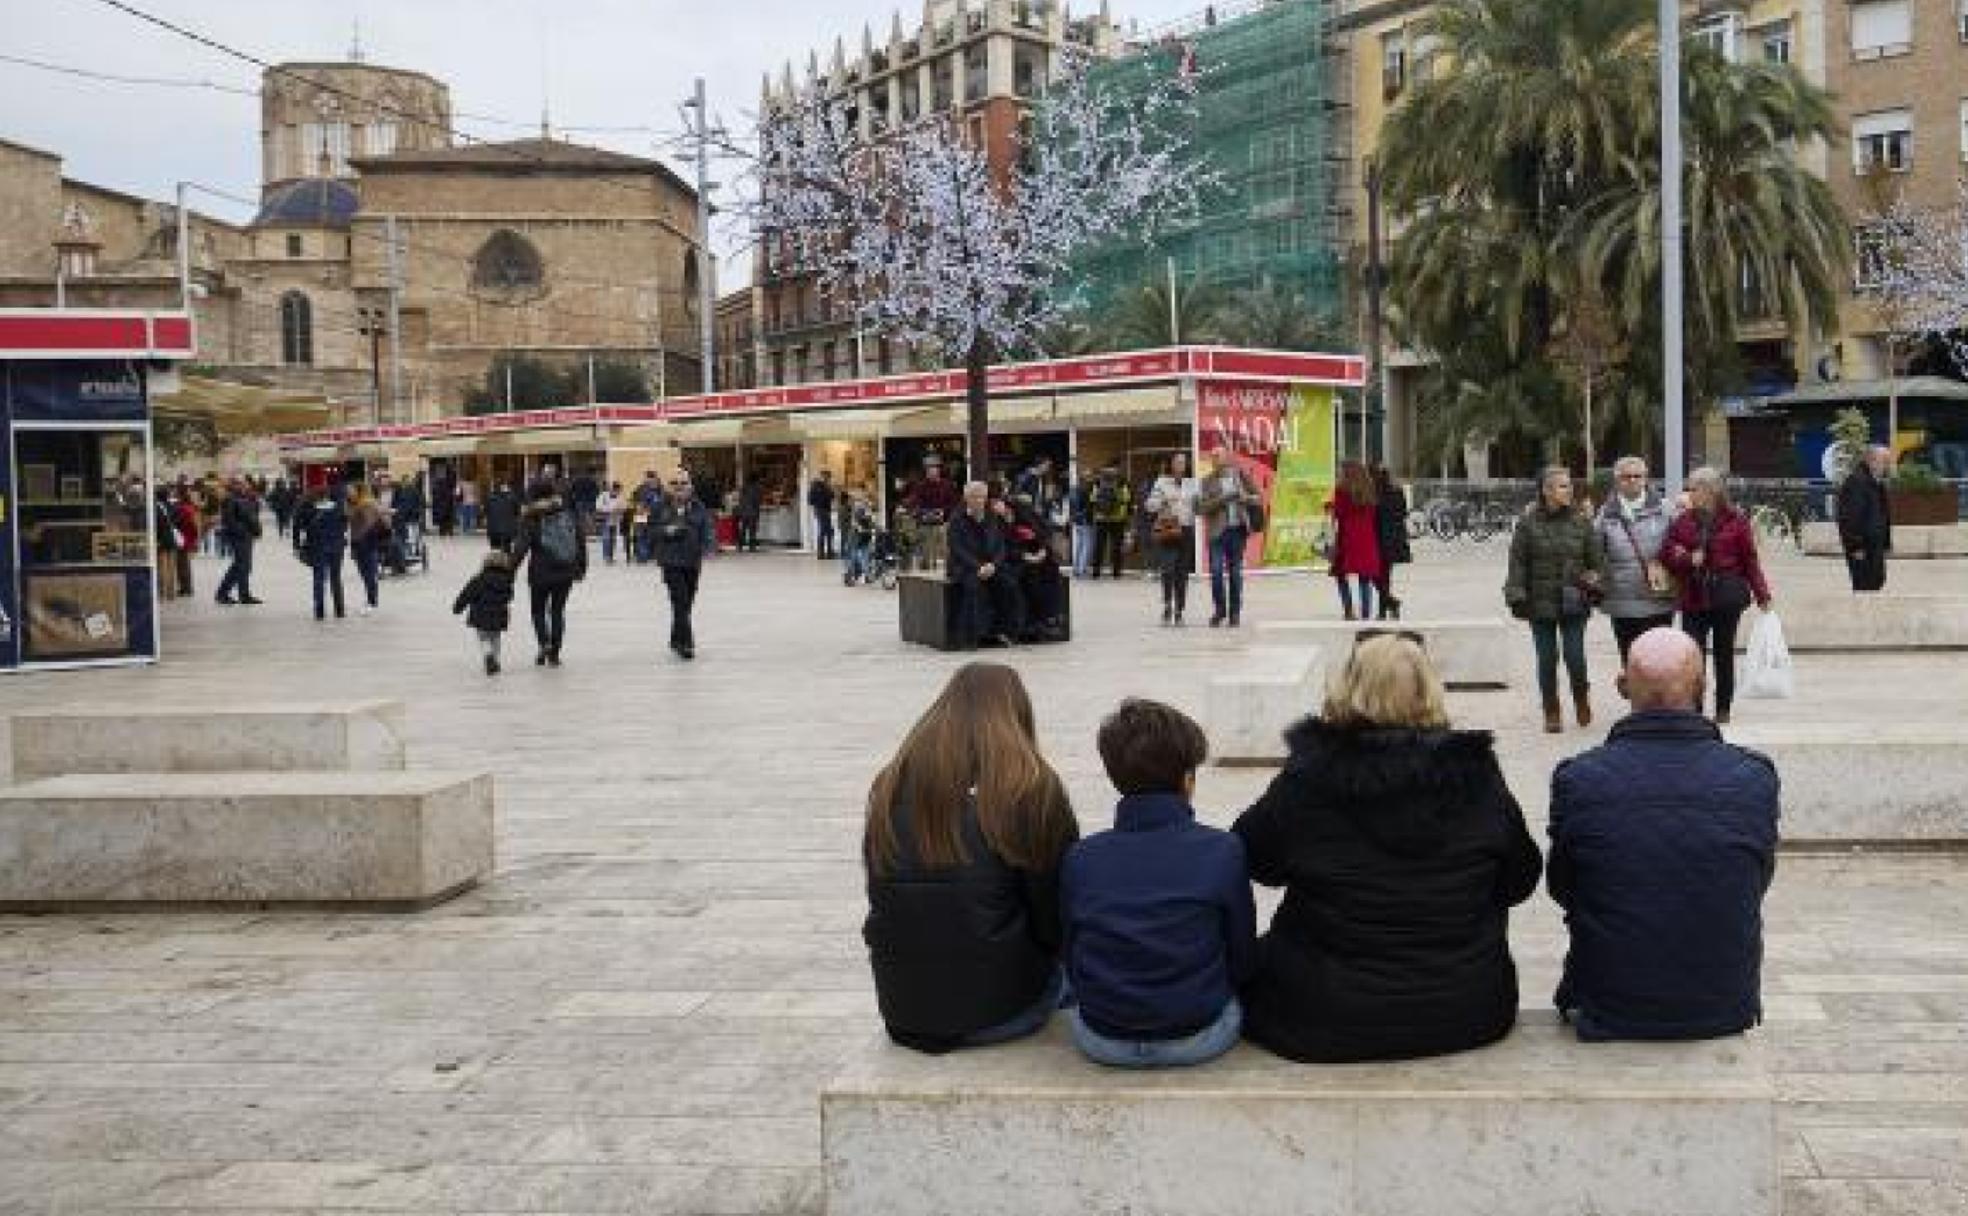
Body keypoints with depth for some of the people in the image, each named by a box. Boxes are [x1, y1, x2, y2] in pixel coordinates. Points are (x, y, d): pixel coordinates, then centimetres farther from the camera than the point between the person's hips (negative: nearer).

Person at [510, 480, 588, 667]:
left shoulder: (532, 517, -8)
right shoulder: (569, 511, 2)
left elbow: (522, 546, -14)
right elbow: (581, 540, 6)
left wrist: (511, 569, -11)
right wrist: (581, 567, 15)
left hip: (541, 572, -3)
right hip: (565, 573, 3)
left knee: (538, 610, 15)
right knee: (558, 610, 14)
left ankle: (544, 643, -7)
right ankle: (554, 653, 14)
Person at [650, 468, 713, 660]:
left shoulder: (698, 507, 6)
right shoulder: (660, 507, 3)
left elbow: (706, 532, 5)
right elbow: (652, 530, 5)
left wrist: (703, 551, -12)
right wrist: (666, 531, -14)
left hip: (692, 561, 3)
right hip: (671, 560, -3)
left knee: (686, 602, 11)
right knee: (680, 600, -13)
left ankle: (677, 639, 28)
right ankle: (685, 643, -14)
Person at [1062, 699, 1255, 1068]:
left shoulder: (1080, 858, -6)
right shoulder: (1222, 851, -12)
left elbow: (1072, 965, 3)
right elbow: (1243, 962, -3)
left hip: (1102, 1043, 2)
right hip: (1198, 1040, -2)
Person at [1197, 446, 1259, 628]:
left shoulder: (1238, 475, 9)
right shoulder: (1207, 481, 4)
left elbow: (1256, 496, 14)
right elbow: (1202, 507, -6)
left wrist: (1246, 498, -8)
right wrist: (1223, 500, -17)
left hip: (1237, 530, 1)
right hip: (1217, 531, -1)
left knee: (1235, 572, 4)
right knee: (1216, 571, -8)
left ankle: (1235, 613, 11)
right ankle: (1219, 610, 8)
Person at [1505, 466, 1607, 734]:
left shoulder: (1581, 523, 4)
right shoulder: (1528, 524, -2)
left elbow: (1596, 559, 9)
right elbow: (1517, 564, -1)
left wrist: (1594, 581, -5)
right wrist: (1517, 598, -6)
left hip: (1574, 604, 0)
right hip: (1540, 604, 0)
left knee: (1575, 656, -5)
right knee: (1546, 659, 5)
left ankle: (1581, 698, 24)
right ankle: (1552, 713, 20)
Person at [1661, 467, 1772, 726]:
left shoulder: (1736, 521, -2)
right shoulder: (1682, 522, 4)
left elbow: (1750, 559, -1)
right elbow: (1667, 554, 6)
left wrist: (1762, 593, -4)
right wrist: (1688, 559, -13)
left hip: (1727, 596, -2)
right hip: (1694, 597, 2)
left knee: (1724, 652, 9)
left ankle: (1723, 708, 21)